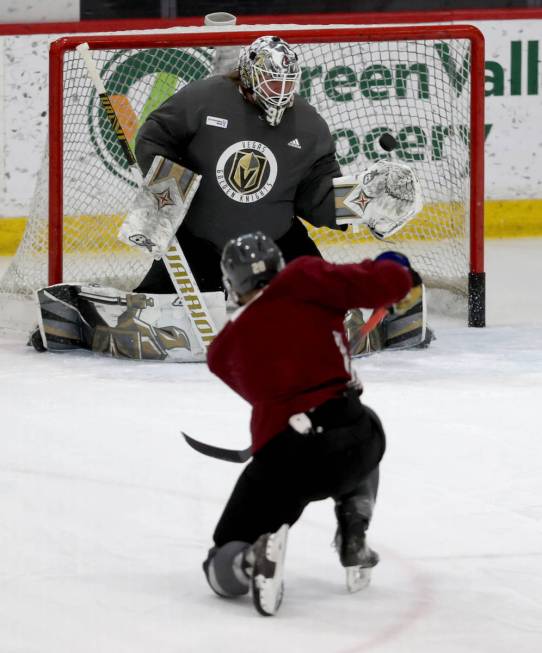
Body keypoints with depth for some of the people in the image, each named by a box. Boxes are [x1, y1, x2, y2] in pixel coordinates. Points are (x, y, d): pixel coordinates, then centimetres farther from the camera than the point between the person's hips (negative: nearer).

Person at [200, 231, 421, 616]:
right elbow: (380, 283, -1)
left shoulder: (223, 350, 19)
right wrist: (398, 273, 21)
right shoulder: (303, 281, 7)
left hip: (282, 461, 0)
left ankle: (255, 558, -18)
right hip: (353, 435, 0)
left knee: (224, 569, 17)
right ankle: (353, 544, 27)